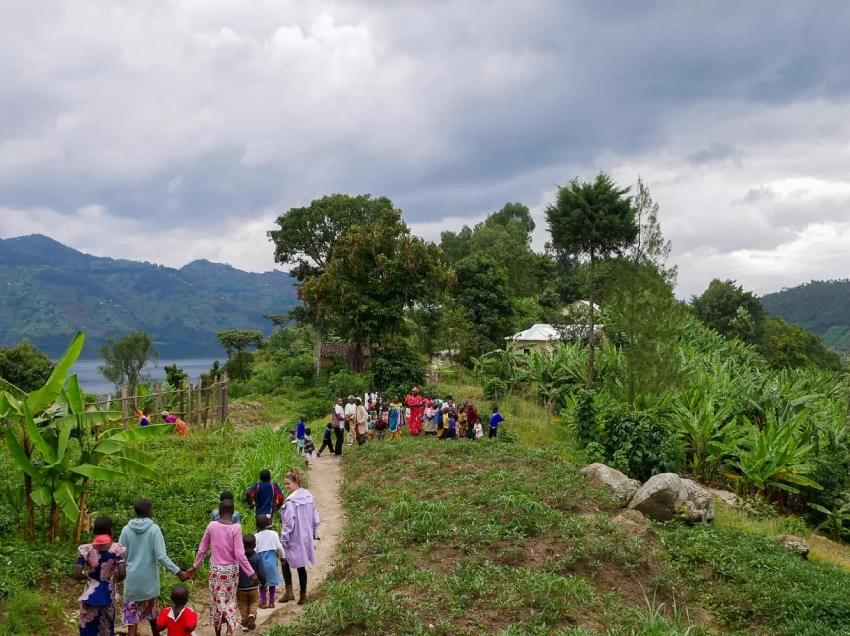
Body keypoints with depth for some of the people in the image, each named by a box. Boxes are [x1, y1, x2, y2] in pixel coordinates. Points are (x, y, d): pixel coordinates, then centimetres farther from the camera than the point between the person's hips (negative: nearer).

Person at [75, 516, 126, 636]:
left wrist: (88, 576, 11)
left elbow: (77, 575, -10)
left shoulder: (85, 549, -6)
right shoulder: (117, 548, -9)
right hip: (108, 596, 0)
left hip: (90, 596, 0)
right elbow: (123, 574, -14)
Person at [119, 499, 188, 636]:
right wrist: (178, 572, -11)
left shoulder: (126, 530, -4)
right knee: (152, 611, 18)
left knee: (131, 613, 3)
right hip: (148, 578, -1)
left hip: (131, 578, 1)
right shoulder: (154, 529, -12)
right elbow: (161, 557, -17)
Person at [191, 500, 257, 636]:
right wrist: (251, 573, -10)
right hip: (231, 569, -1)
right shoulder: (236, 527, -14)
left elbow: (202, 549, 3)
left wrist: (195, 566, 17)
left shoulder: (211, 526, -6)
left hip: (215, 569, 1)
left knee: (216, 601, 15)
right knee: (229, 600, 13)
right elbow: (239, 554, -16)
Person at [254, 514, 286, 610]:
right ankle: (271, 602, 17)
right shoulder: (273, 534, -5)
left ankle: (263, 602, 10)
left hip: (261, 562, -1)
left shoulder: (256, 536, -7)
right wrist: (283, 556, 12)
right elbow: (279, 547, -3)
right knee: (272, 582, 13)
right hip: (271, 561, 1)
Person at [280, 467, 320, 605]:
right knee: (301, 566, 15)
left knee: (285, 563, 13)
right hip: (306, 537, 7)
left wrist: (284, 539, -12)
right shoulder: (309, 497, 4)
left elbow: (289, 522, -20)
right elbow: (315, 518, 10)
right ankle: (303, 595, 18)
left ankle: (289, 591, 5)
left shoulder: (291, 501, -20)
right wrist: (313, 533, 17)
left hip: (294, 538, -7)